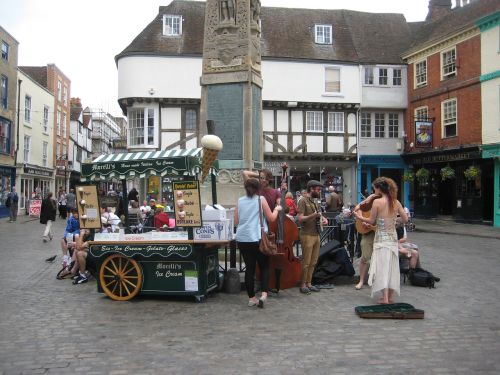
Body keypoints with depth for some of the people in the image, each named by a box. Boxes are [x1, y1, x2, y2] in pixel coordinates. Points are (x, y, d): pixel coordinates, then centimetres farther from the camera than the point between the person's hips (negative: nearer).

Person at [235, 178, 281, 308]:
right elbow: (271, 218, 1)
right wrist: (277, 209, 18)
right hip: (258, 239, -3)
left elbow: (236, 222, 11)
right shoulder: (261, 199, -2)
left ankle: (251, 298, 13)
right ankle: (264, 293, -8)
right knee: (264, 267, 9)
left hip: (242, 239, 4)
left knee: (249, 268, 10)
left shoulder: (240, 201, 8)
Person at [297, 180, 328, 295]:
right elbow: (300, 218, -15)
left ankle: (308, 283, 20)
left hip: (316, 235, 8)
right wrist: (312, 216, -28)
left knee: (313, 262, 10)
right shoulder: (303, 201, -8)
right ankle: (302, 285, 8)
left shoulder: (315, 201, 16)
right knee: (306, 262, -3)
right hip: (307, 235, -8)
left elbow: (319, 215, 27)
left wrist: (324, 219, 4)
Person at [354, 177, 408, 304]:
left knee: (382, 266, 0)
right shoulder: (396, 202, 2)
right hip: (393, 237, 5)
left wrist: (360, 217, 10)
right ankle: (391, 297, 19)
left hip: (381, 238, -5)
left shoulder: (377, 202, -13)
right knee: (392, 266, 12)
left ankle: (385, 298, -2)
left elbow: (372, 221, -7)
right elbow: (405, 219, 6)